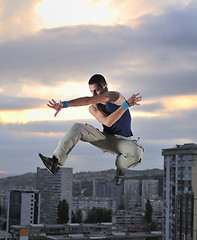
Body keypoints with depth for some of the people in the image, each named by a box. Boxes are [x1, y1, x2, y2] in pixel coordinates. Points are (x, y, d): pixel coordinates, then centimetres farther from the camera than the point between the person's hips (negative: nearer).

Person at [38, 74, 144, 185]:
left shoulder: (115, 96, -19)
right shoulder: (93, 108, -2)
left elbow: (88, 100, -35)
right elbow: (108, 122, -23)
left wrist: (64, 104, -43)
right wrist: (126, 105, -30)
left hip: (123, 141, -4)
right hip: (106, 139, 4)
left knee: (137, 153, -39)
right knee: (78, 128, -18)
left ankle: (121, 169, -3)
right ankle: (55, 163, -24)